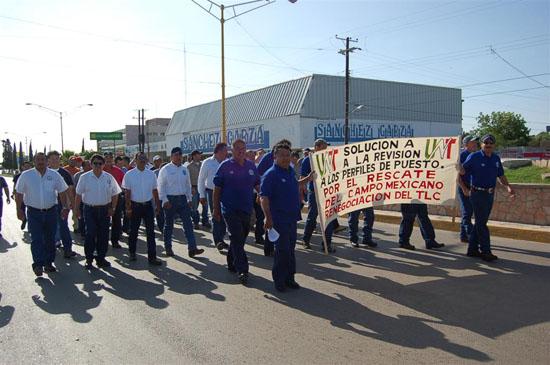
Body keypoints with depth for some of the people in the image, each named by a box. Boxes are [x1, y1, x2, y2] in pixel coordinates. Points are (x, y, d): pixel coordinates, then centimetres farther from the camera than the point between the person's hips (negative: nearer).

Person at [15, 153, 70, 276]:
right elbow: (19, 193, 2)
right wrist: (19, 210, -3)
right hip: (34, 212, -2)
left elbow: (62, 192, 6)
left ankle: (48, 263, 21)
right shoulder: (26, 175, -1)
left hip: (51, 211, 2)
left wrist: (65, 208, 0)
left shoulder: (54, 175, 3)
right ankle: (38, 265, -9)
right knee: (36, 239, -9)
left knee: (50, 239, 9)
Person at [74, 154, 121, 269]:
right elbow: (79, 194, 3)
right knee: (90, 235, -5)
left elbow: (115, 194, 9)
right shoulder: (84, 177, 0)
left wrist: (112, 208, 2)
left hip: (104, 210, 2)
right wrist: (77, 209, 0)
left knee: (103, 235, 5)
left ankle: (101, 258, 18)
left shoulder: (109, 177, 5)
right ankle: (89, 259, 7)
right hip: (90, 209, -2)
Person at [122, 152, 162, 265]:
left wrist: (157, 205, 8)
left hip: (148, 205, 2)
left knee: (151, 232, -2)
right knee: (133, 231, 11)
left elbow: (155, 190, 10)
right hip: (135, 206, -2)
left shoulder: (151, 174, 5)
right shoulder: (129, 175, -3)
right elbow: (127, 192, -3)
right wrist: (128, 208, -7)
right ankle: (132, 253, 31)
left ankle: (152, 257, 1)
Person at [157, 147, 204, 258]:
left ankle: (192, 248, -6)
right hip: (170, 200, -4)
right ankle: (168, 248, 21)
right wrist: (165, 200, -13)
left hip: (182, 199, 4)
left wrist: (190, 199, 13)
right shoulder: (165, 169, -4)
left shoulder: (184, 169, 12)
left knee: (188, 223, -4)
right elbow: (161, 186, -6)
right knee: (169, 225, 7)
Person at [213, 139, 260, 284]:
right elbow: (217, 188, -1)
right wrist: (216, 209, -2)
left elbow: (257, 186, 14)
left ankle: (232, 264, 31)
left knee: (239, 239, 14)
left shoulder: (251, 166, 7)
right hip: (230, 209, -5)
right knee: (237, 239, -10)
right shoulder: (225, 166, -4)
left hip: (246, 209, 5)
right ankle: (242, 269, -7)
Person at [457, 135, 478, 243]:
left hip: (472, 188, 8)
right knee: (467, 212, -7)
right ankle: (471, 237, -7)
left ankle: (463, 236, 18)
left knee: (468, 212, 10)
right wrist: (464, 188, -19)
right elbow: (457, 174, -13)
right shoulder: (462, 155, -9)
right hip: (464, 187, -8)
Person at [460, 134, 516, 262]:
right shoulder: (474, 156, -7)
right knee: (481, 223, -5)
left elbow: (501, 175, 16)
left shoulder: (496, 158, 11)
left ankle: (473, 249, 18)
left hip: (490, 194, 7)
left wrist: (508, 186, 3)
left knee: (480, 222, 10)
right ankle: (485, 251, -1)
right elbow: (463, 171, -10)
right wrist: (458, 164, -31)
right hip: (477, 193, -7)